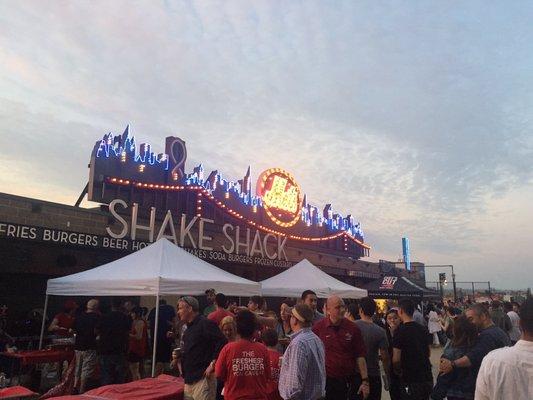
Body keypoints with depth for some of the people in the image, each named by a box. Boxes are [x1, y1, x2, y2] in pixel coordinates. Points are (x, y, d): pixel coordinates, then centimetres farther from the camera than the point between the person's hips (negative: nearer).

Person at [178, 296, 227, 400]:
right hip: (189, 380, 9)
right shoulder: (189, 328, 16)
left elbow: (222, 343, -22)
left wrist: (212, 364, -21)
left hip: (202, 379, -9)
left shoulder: (205, 324, -14)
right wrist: (179, 357, 13)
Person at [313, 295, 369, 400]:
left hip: (351, 380, 1)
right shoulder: (318, 327, -6)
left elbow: (360, 356, 2)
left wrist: (365, 381, -2)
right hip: (327, 381, -1)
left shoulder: (353, 328, -1)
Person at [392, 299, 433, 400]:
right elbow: (428, 353, 16)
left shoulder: (400, 331, -16)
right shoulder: (423, 329, 4)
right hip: (427, 378, 7)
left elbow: (396, 359, -15)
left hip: (411, 381, -7)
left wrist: (398, 371, 3)